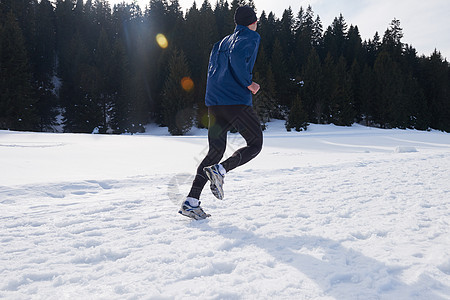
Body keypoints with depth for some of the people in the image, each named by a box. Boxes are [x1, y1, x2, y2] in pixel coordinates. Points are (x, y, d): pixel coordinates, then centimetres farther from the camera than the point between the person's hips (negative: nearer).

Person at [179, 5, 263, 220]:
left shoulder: (224, 41, 25)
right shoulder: (251, 37, 2)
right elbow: (237, 57, -20)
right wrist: (249, 83, -11)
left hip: (214, 102, 7)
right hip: (236, 101, -7)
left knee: (215, 151, 8)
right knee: (255, 145, 8)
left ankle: (191, 202, 0)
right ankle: (219, 170, -16)